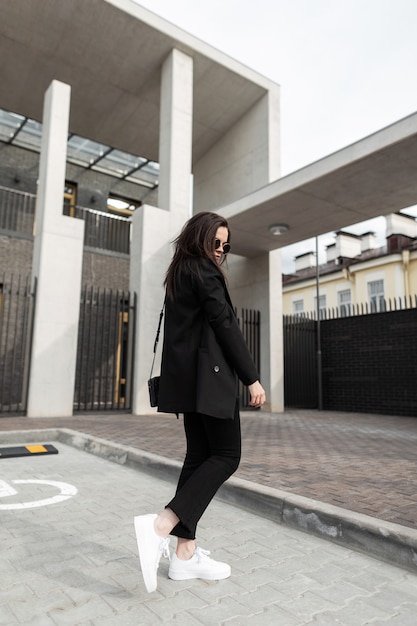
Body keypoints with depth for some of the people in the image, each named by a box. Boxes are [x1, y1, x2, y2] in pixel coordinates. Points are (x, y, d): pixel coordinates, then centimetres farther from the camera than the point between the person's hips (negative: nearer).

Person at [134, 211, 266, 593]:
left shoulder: (178, 274, 20)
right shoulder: (204, 270, -7)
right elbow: (225, 326, -13)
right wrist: (252, 378, -10)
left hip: (187, 378, 9)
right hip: (209, 375, -9)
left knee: (199, 455, 9)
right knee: (226, 455, -3)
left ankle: (185, 553, 13)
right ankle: (161, 526, -14)